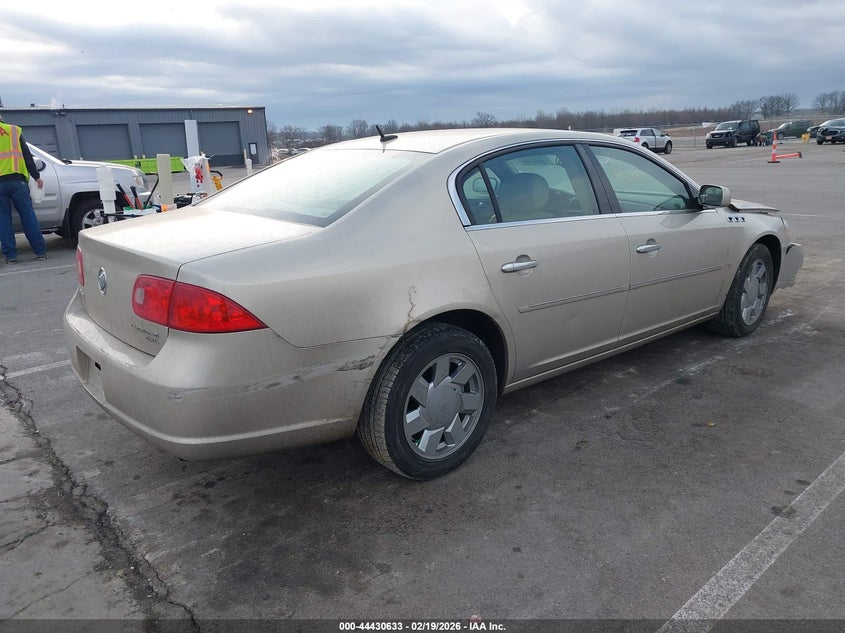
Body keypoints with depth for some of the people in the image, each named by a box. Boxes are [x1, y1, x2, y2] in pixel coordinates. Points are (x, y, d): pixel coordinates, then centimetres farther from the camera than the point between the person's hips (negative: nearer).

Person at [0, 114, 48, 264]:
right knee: (28, 216, 3)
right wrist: (36, 176, 9)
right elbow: (27, 155, 6)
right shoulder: (15, 131, 8)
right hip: (17, 180, 0)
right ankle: (40, 251, 2)